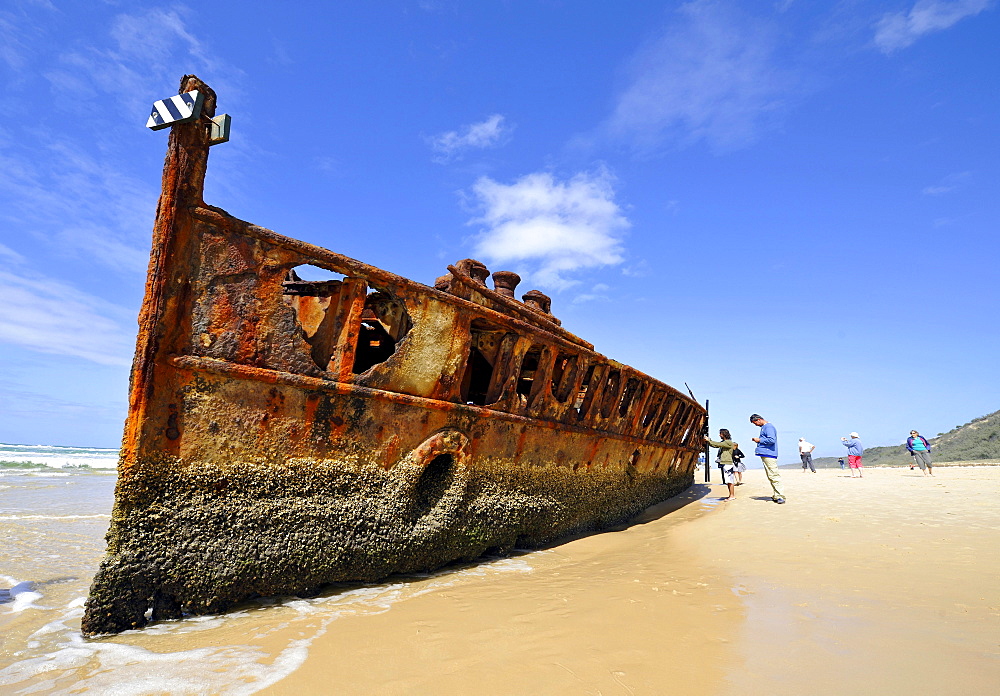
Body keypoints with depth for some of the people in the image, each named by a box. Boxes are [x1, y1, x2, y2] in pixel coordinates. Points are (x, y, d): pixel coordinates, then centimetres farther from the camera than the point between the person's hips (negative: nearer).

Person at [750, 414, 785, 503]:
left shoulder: (768, 427, -11)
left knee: (774, 476, -10)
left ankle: (779, 496, -10)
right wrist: (758, 441, 14)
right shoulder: (763, 428, 20)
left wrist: (759, 440, -12)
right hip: (765, 455, 10)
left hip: (769, 456, -10)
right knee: (770, 477, 11)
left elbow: (772, 440, -22)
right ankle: (775, 496, 15)